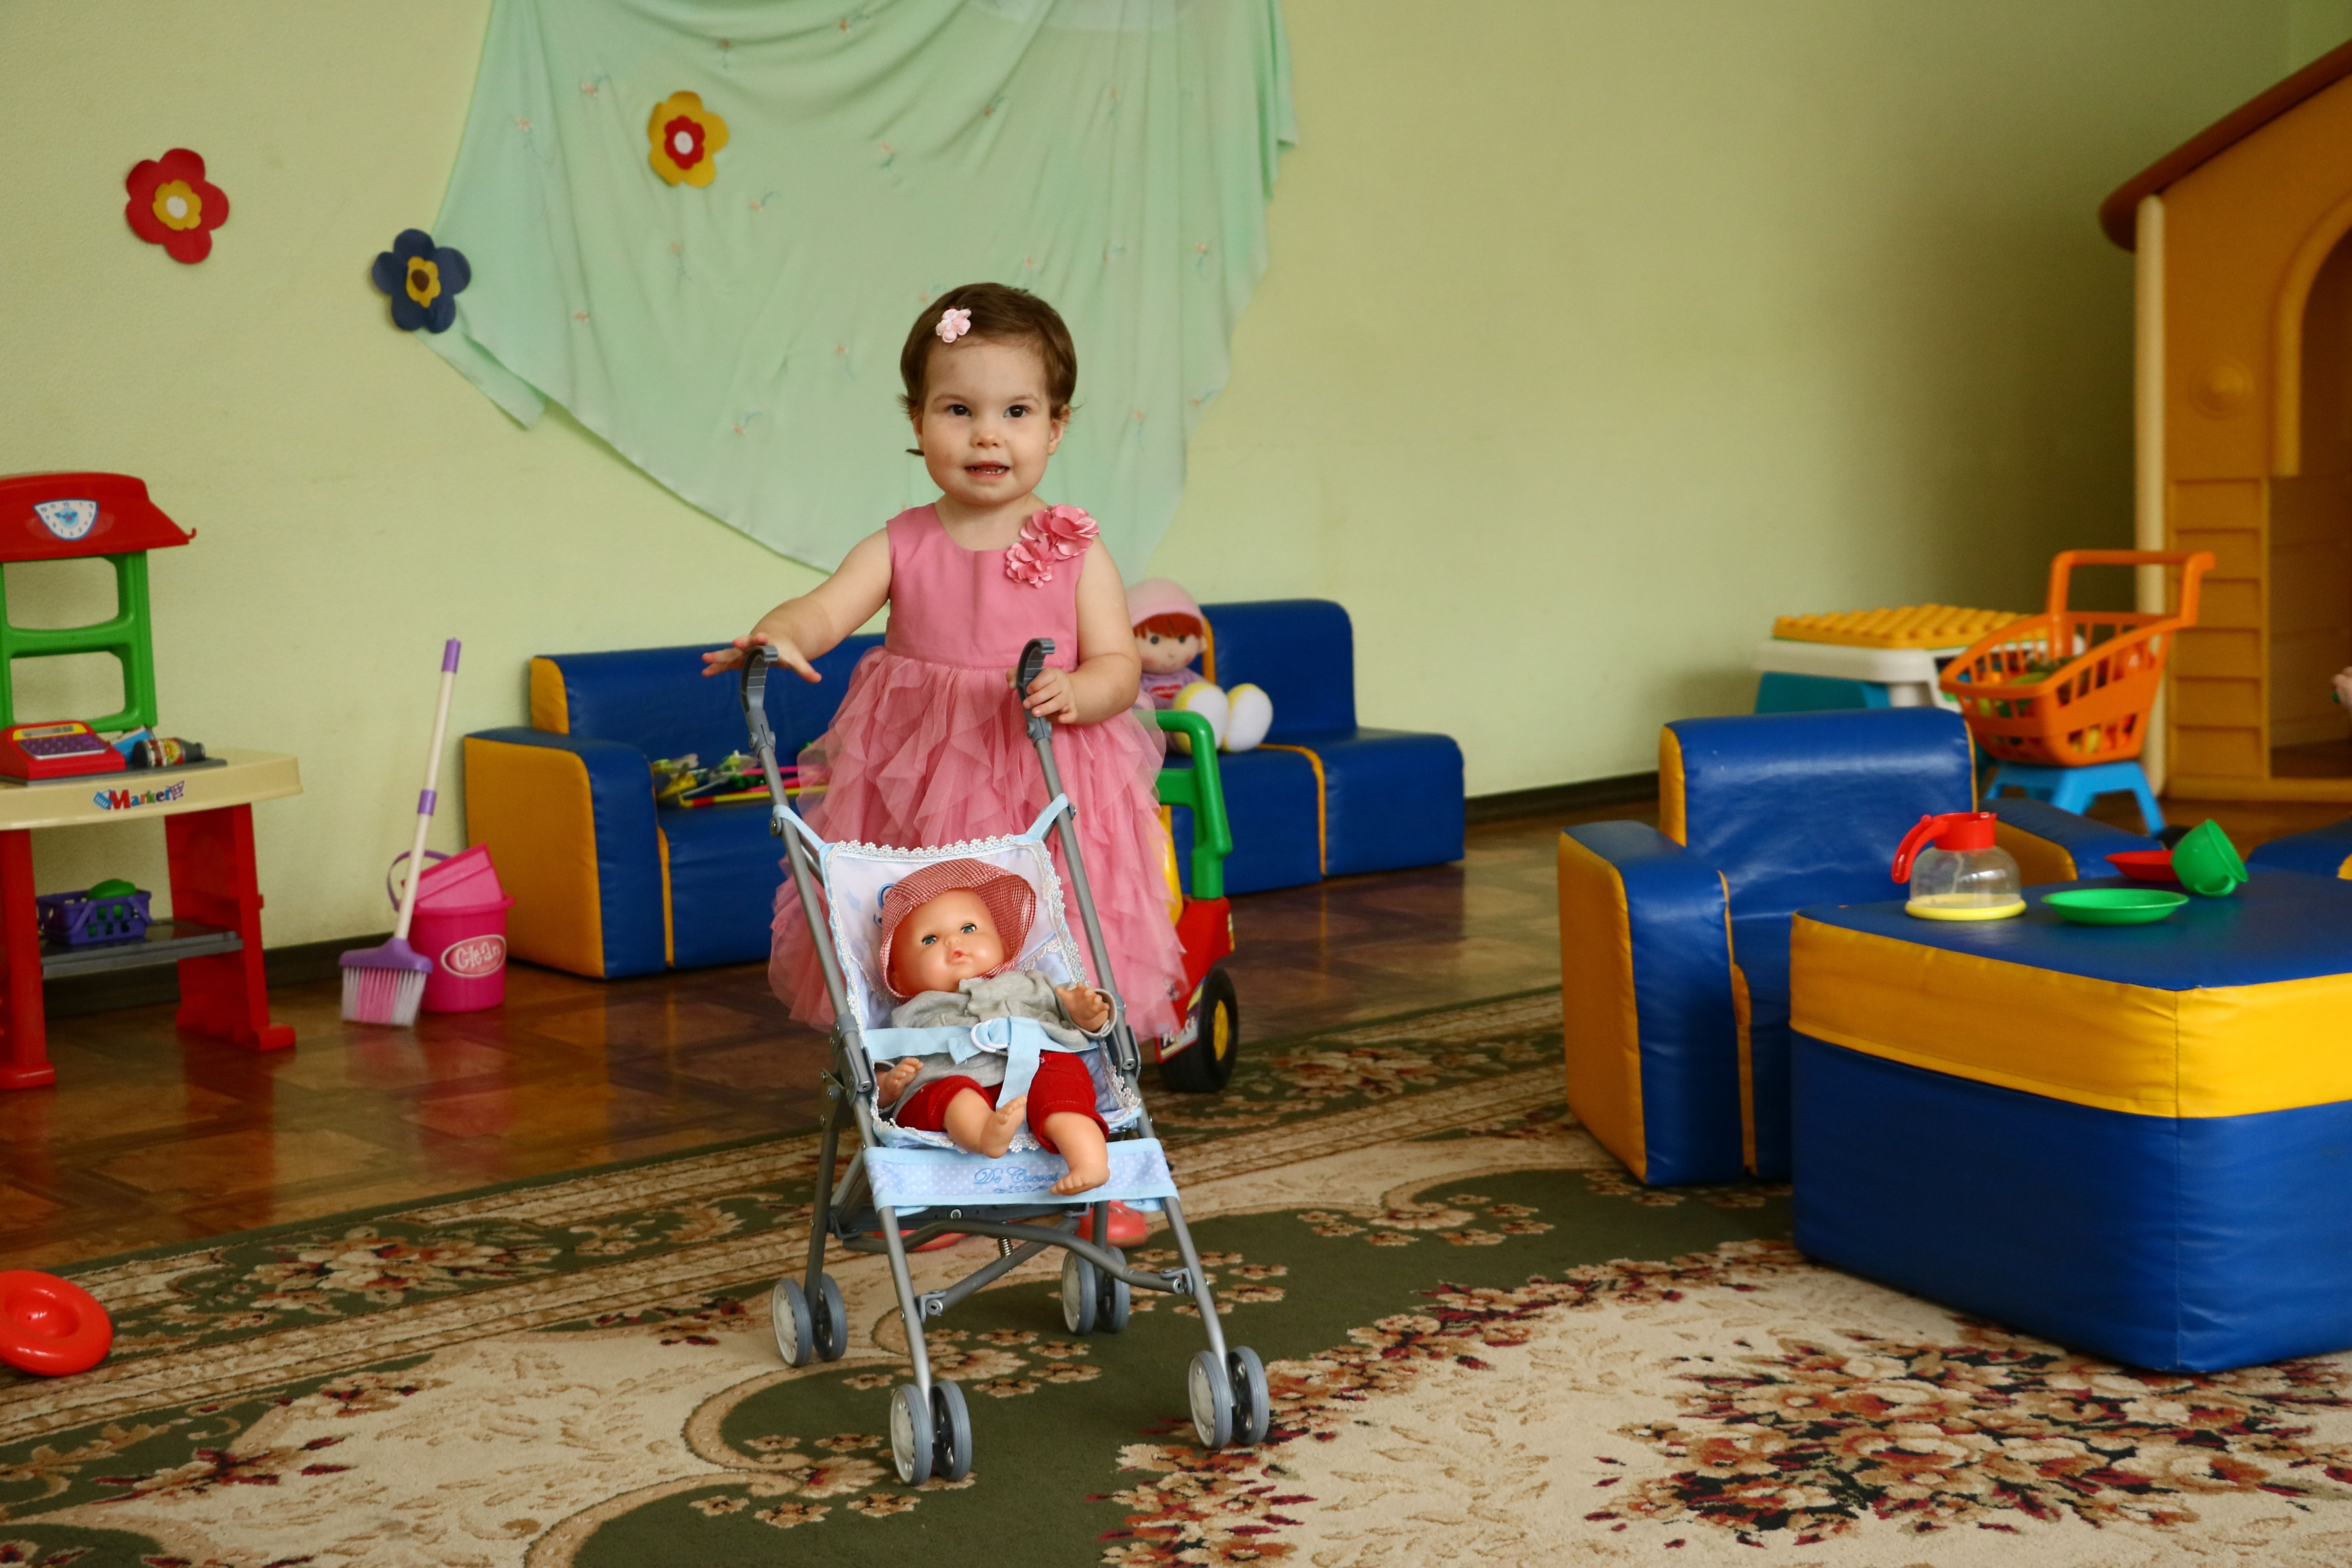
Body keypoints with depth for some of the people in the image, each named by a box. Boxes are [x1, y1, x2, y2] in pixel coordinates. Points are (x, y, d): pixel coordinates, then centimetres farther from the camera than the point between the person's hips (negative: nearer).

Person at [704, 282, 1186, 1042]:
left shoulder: (1077, 553, 0)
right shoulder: (900, 548, 2)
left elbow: (1118, 665, -2)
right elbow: (823, 609, -11)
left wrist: (1073, 694, -25)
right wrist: (776, 635, -35)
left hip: (1045, 796, -1)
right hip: (914, 799, 1)